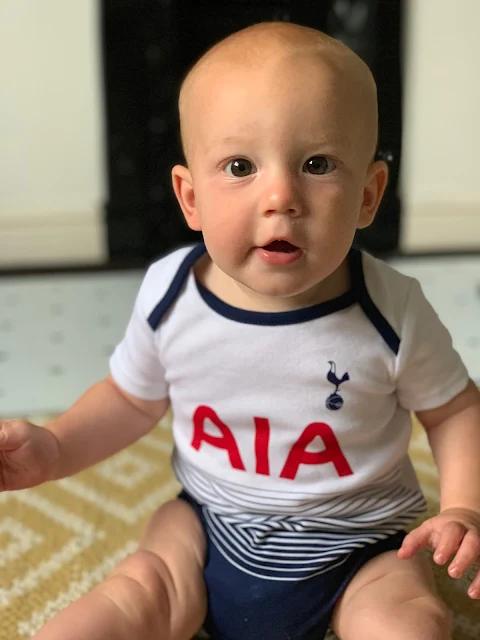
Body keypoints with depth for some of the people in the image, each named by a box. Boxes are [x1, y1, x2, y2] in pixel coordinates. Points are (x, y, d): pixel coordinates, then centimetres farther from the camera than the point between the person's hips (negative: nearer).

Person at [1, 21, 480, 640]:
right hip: (208, 527, 2)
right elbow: (132, 398, 3)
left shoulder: (391, 311, -20)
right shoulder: (168, 296, -14)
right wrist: (53, 448, -10)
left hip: (358, 550, -1)